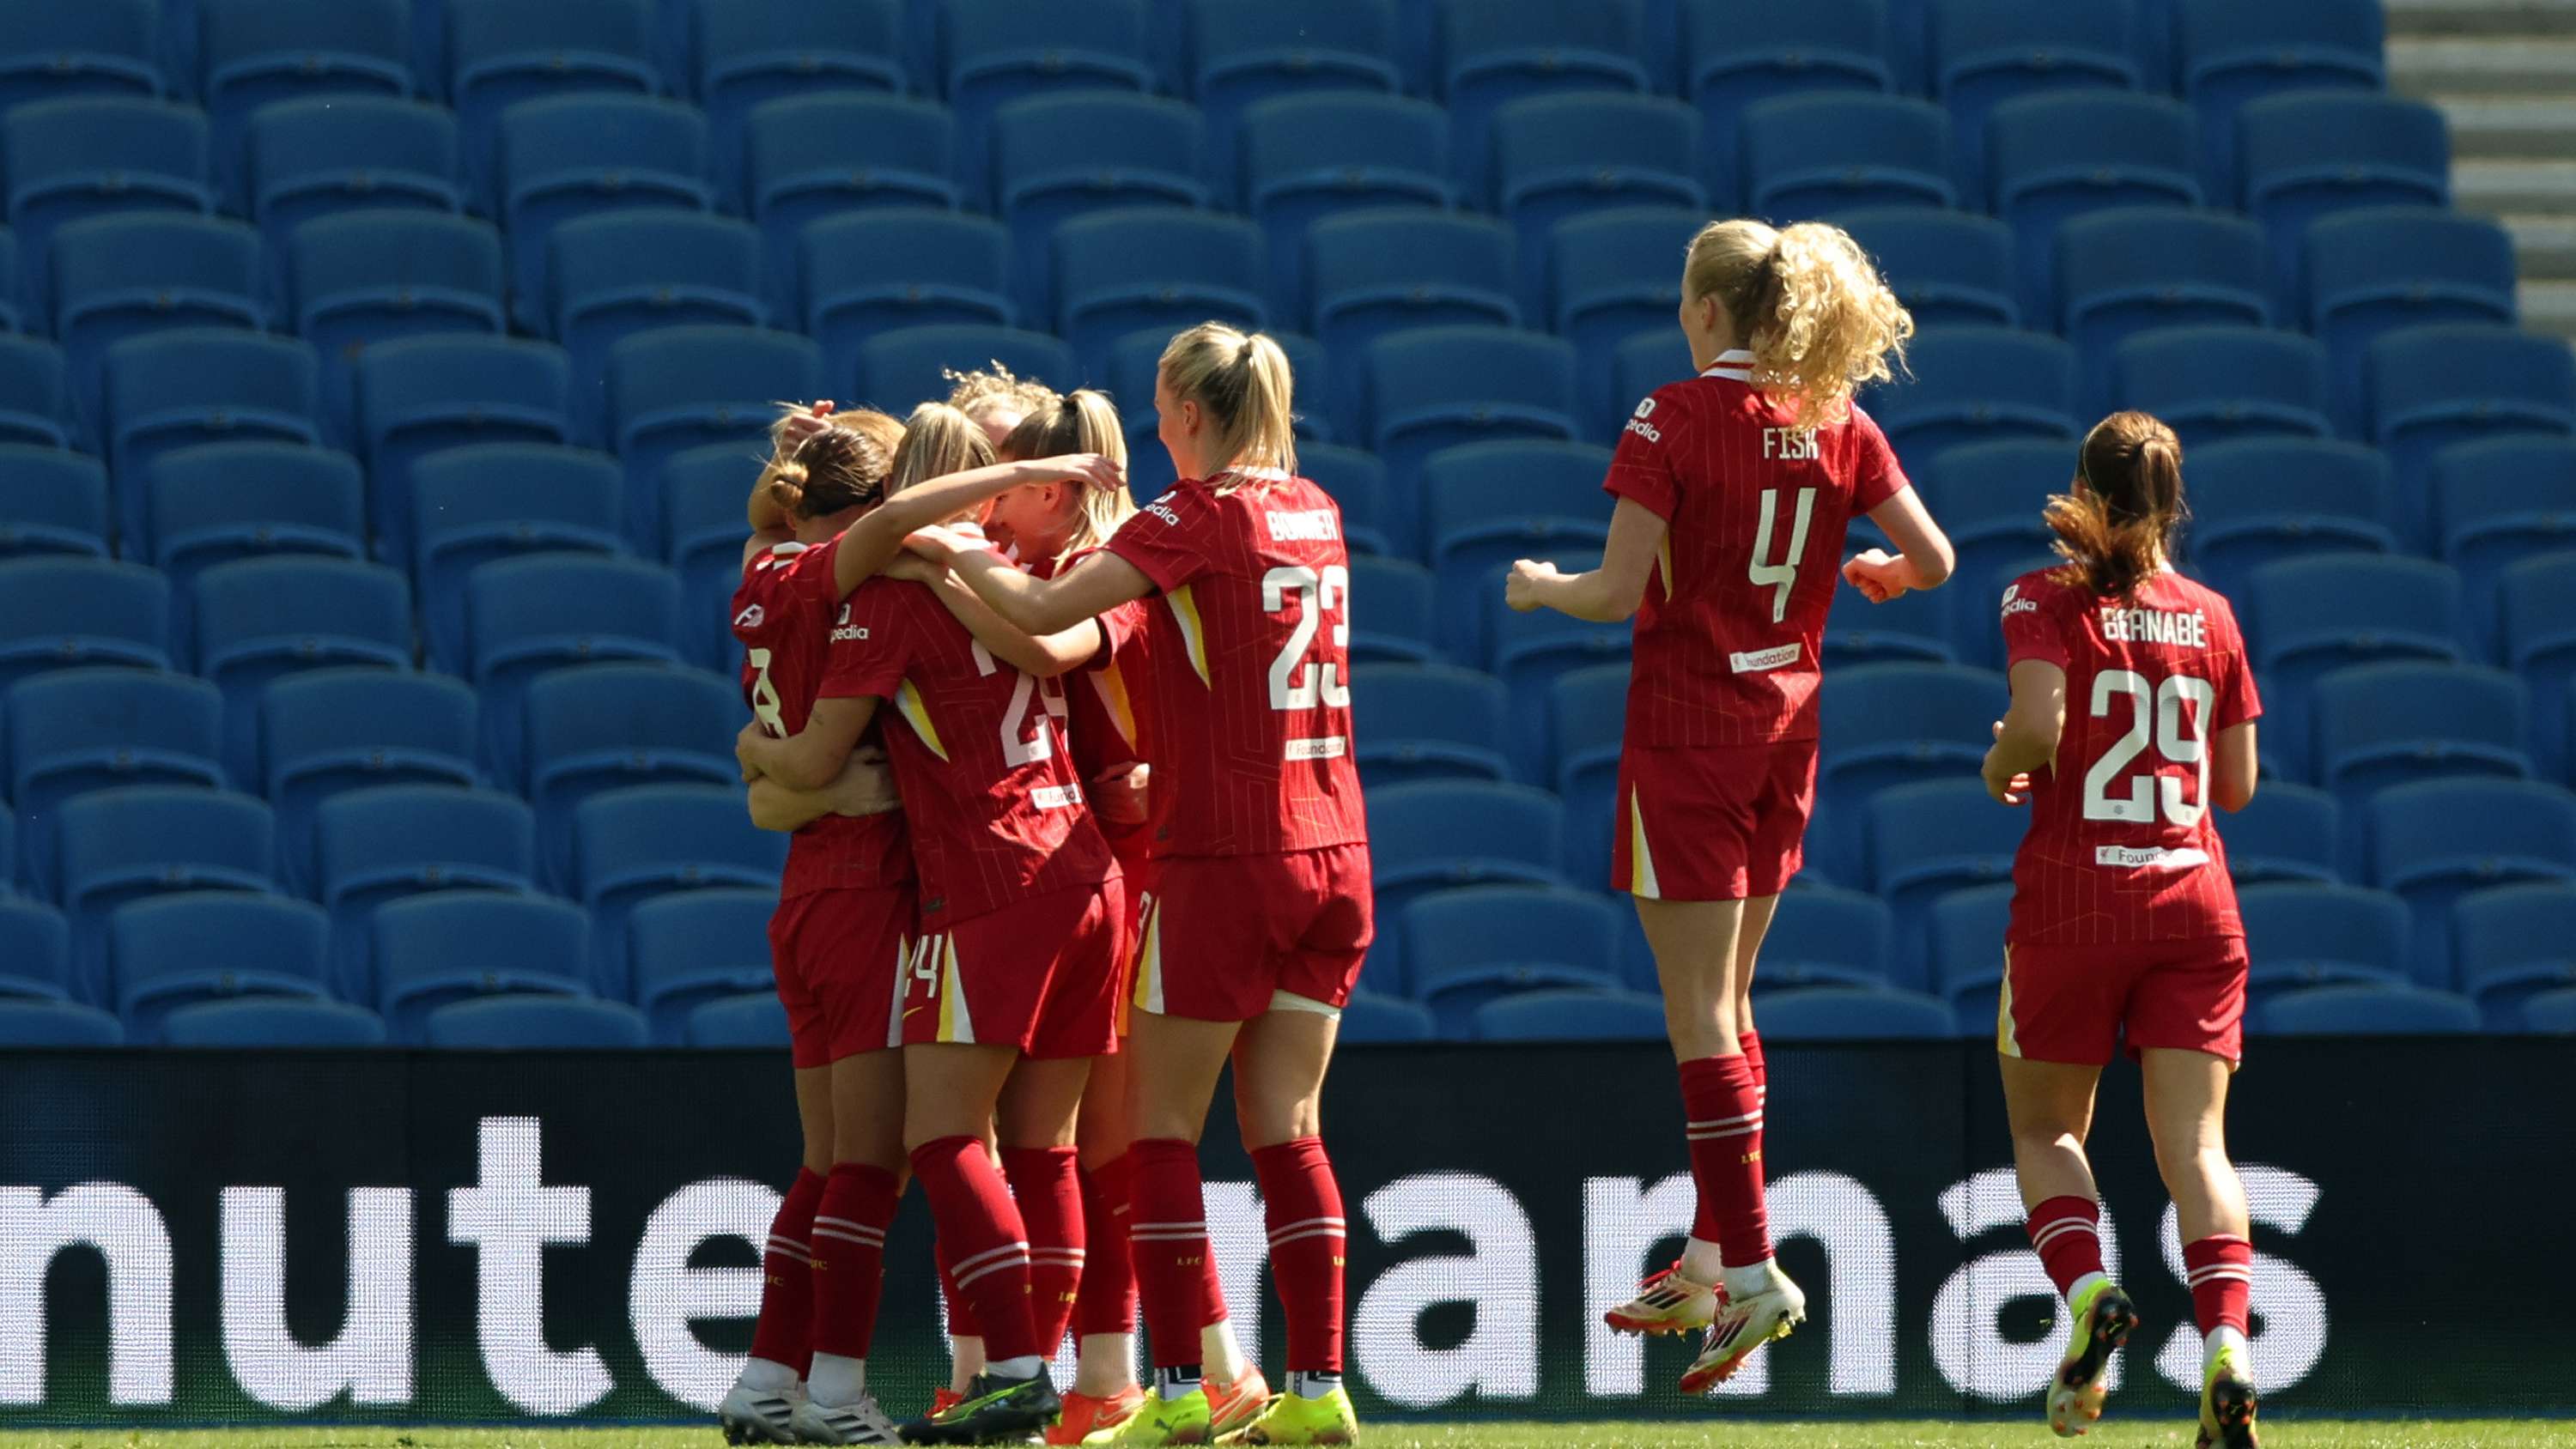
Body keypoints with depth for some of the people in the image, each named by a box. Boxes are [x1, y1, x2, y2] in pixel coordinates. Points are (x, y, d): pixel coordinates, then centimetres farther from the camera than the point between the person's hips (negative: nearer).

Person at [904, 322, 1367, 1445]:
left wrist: (959, 552, -2)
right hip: (1332, 856, 6)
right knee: (1288, 1129, 8)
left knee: (1164, 1125, 2)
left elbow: (1040, 612, -17)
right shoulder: (1314, 512, 10)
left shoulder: (1196, 517, -11)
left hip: (1224, 855, -6)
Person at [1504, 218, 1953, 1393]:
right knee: (1725, 1002, 16)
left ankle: (1753, 1269, -13)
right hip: (1788, 725, 6)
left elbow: (1618, 593, -16)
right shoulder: (1837, 427, 3)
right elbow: (1932, 560, 1)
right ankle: (1707, 1264, 18)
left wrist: (1540, 588, 5)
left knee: (1701, 1012, -5)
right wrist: (1868, 572, 23)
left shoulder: (1676, 420, -13)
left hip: (1687, 725, -6)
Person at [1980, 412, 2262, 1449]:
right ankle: (2225, 1344, -24)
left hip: (2073, 895, -2)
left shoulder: (2047, 600, -2)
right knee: (2195, 1141, -4)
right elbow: (2238, 784, 12)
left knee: (2045, 1127, 14)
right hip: (2193, 897, 2)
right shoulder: (2211, 617, 9)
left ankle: (2087, 1292, -12)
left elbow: (2038, 721, -19)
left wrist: (2003, 768, 2)